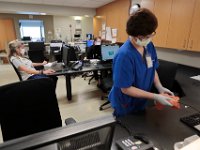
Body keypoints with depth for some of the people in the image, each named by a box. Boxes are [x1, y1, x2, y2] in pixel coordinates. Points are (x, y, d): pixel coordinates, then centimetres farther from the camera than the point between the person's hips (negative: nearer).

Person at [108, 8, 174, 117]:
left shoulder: (149, 46, -8)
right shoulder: (124, 55, -31)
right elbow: (126, 89, -27)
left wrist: (160, 87, -10)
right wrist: (155, 97, -25)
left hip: (141, 102, 7)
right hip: (125, 106, -7)